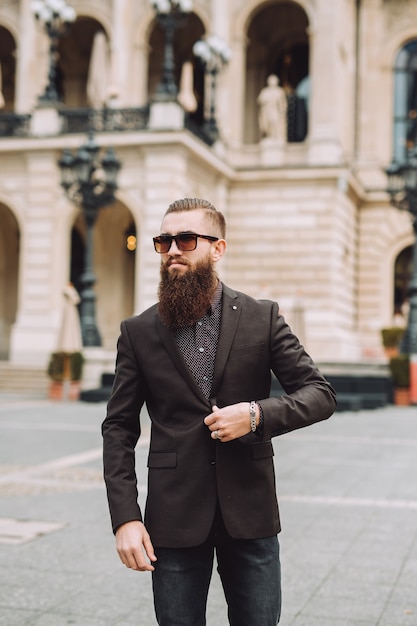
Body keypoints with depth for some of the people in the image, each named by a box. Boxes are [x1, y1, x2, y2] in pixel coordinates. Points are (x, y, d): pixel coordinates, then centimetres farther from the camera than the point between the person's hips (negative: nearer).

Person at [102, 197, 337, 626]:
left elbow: (321, 395, 2)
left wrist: (257, 413, -16)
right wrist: (125, 517, -7)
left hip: (250, 514, 0)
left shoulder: (262, 318, 1)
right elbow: (118, 429, 2)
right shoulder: (138, 333, 2)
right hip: (174, 519, 0)